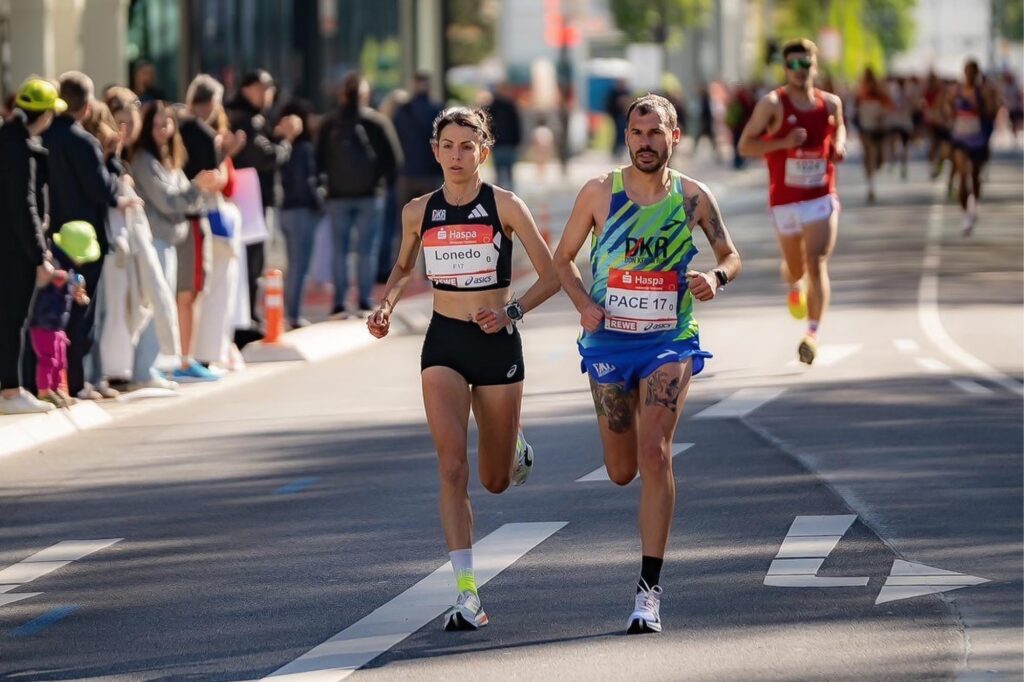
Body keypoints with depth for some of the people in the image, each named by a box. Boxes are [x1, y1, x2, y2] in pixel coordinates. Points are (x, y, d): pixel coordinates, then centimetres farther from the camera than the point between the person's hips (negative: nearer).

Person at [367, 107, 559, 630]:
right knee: (452, 468, -16)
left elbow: (551, 275, -4)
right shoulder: (418, 212, 2)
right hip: (444, 345, 1)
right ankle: (467, 596, -16)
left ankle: (516, 449, 50)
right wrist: (386, 305, 1)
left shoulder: (505, 207, -6)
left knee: (495, 481, 10)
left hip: (497, 344, -1)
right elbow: (403, 268, 20)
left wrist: (513, 312, -18)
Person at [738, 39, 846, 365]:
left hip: (821, 198, 0)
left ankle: (813, 333, -21)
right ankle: (794, 287, 55)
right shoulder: (773, 103, -8)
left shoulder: (830, 103, 3)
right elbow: (745, 145, -10)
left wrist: (839, 144, 2)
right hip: (785, 200, 0)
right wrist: (784, 142, -23)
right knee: (796, 267, 16)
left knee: (817, 264, -16)